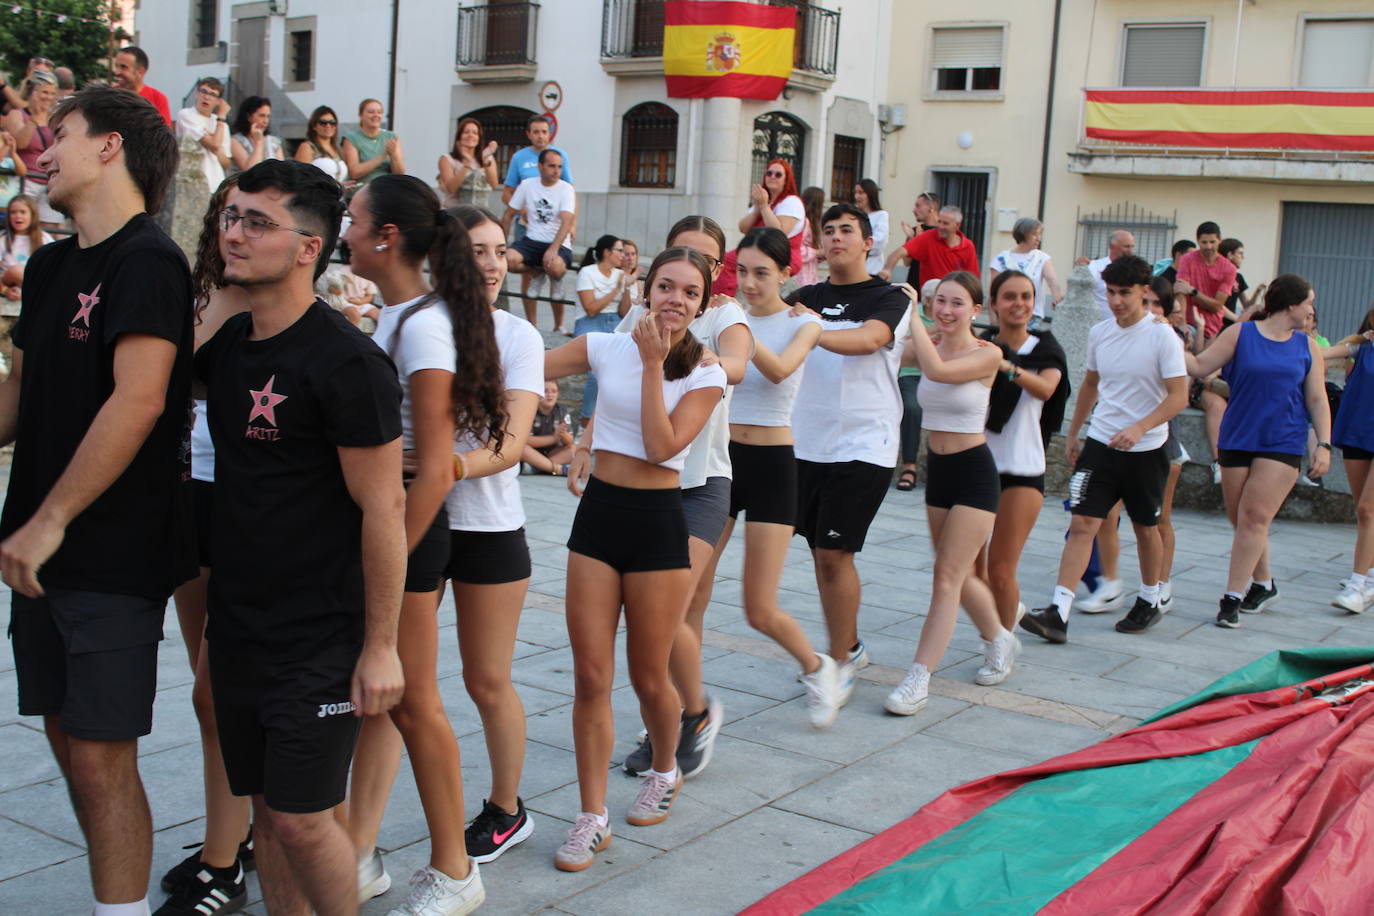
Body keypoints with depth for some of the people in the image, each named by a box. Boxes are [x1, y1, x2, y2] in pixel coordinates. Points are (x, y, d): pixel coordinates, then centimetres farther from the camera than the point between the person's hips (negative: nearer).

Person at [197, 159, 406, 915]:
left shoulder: (347, 363, -17)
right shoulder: (225, 343, 5)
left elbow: (383, 510, -16)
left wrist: (380, 647, -15)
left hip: (319, 639, -7)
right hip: (236, 624, 7)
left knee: (301, 819, -2)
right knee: (264, 806, 15)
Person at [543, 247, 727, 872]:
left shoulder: (705, 375, -2)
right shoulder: (605, 348, 4)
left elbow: (661, 446, -16)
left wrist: (653, 364, -15)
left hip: (658, 522, -2)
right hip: (598, 514, 2)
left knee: (648, 676, 8)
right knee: (591, 677, 1)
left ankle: (664, 773, 38)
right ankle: (592, 816, 12)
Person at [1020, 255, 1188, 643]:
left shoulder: (1162, 337, -11)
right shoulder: (1099, 333, 5)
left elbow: (1178, 396, -15)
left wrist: (1138, 428, -28)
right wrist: (1073, 433, 21)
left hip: (1145, 449, -3)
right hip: (1100, 443, 3)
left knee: (1146, 527, 13)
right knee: (1082, 525, -7)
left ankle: (1150, 602, 34)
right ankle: (1058, 613, -14)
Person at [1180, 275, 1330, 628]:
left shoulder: (1307, 347, 8)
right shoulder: (1240, 334, 2)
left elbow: (1317, 400, 8)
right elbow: (1200, 366, -1)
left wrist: (1323, 444, -2)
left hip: (1283, 444, -1)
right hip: (1237, 438, 1)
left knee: (1254, 516, -12)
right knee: (1241, 519, 7)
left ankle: (1233, 598, -10)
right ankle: (1263, 585, 29)